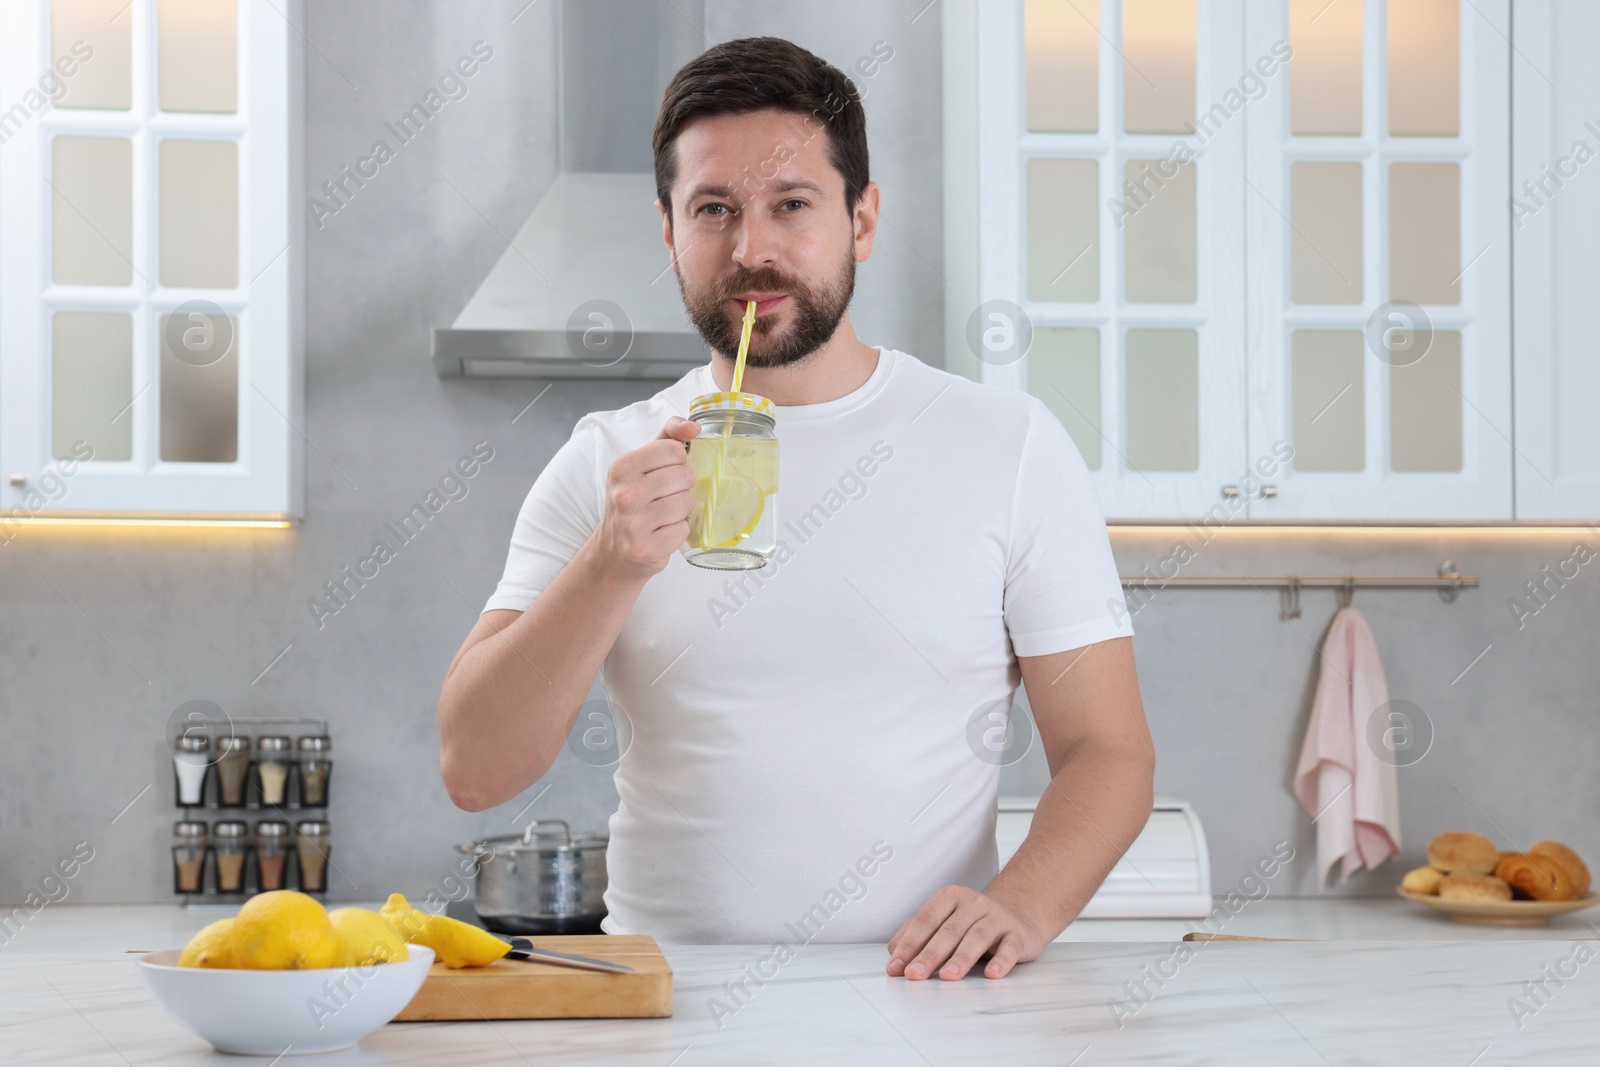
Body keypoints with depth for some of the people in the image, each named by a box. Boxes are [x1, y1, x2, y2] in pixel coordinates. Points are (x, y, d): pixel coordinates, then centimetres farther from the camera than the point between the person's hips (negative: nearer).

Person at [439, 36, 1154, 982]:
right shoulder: (605, 466, 7)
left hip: (915, 991, 0)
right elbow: (475, 770, -1)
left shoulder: (1011, 445, 5)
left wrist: (1018, 905, -16)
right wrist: (613, 566, -16)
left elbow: (1108, 750, 3)